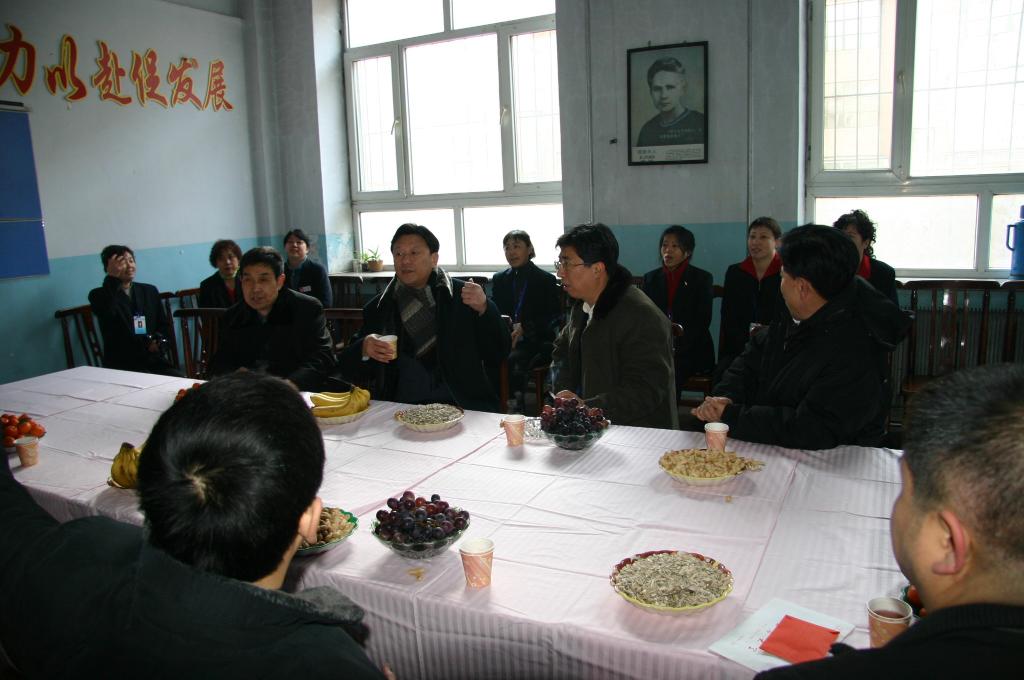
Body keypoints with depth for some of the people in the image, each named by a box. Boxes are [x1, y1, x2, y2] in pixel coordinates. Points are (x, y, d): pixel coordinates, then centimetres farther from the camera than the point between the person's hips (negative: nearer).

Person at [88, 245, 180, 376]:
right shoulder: (99, 295, 5)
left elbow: (166, 326, 18)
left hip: (156, 361, 4)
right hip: (122, 366, -3)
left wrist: (158, 342, -5)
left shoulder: (150, 291, 18)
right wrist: (112, 277, -13)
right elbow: (107, 315, -19)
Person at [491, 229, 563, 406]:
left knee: (514, 359, -35)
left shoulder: (546, 280, 5)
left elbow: (554, 318, -1)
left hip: (535, 341, -3)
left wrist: (524, 328, -18)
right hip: (504, 338, 3)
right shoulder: (499, 279, 18)